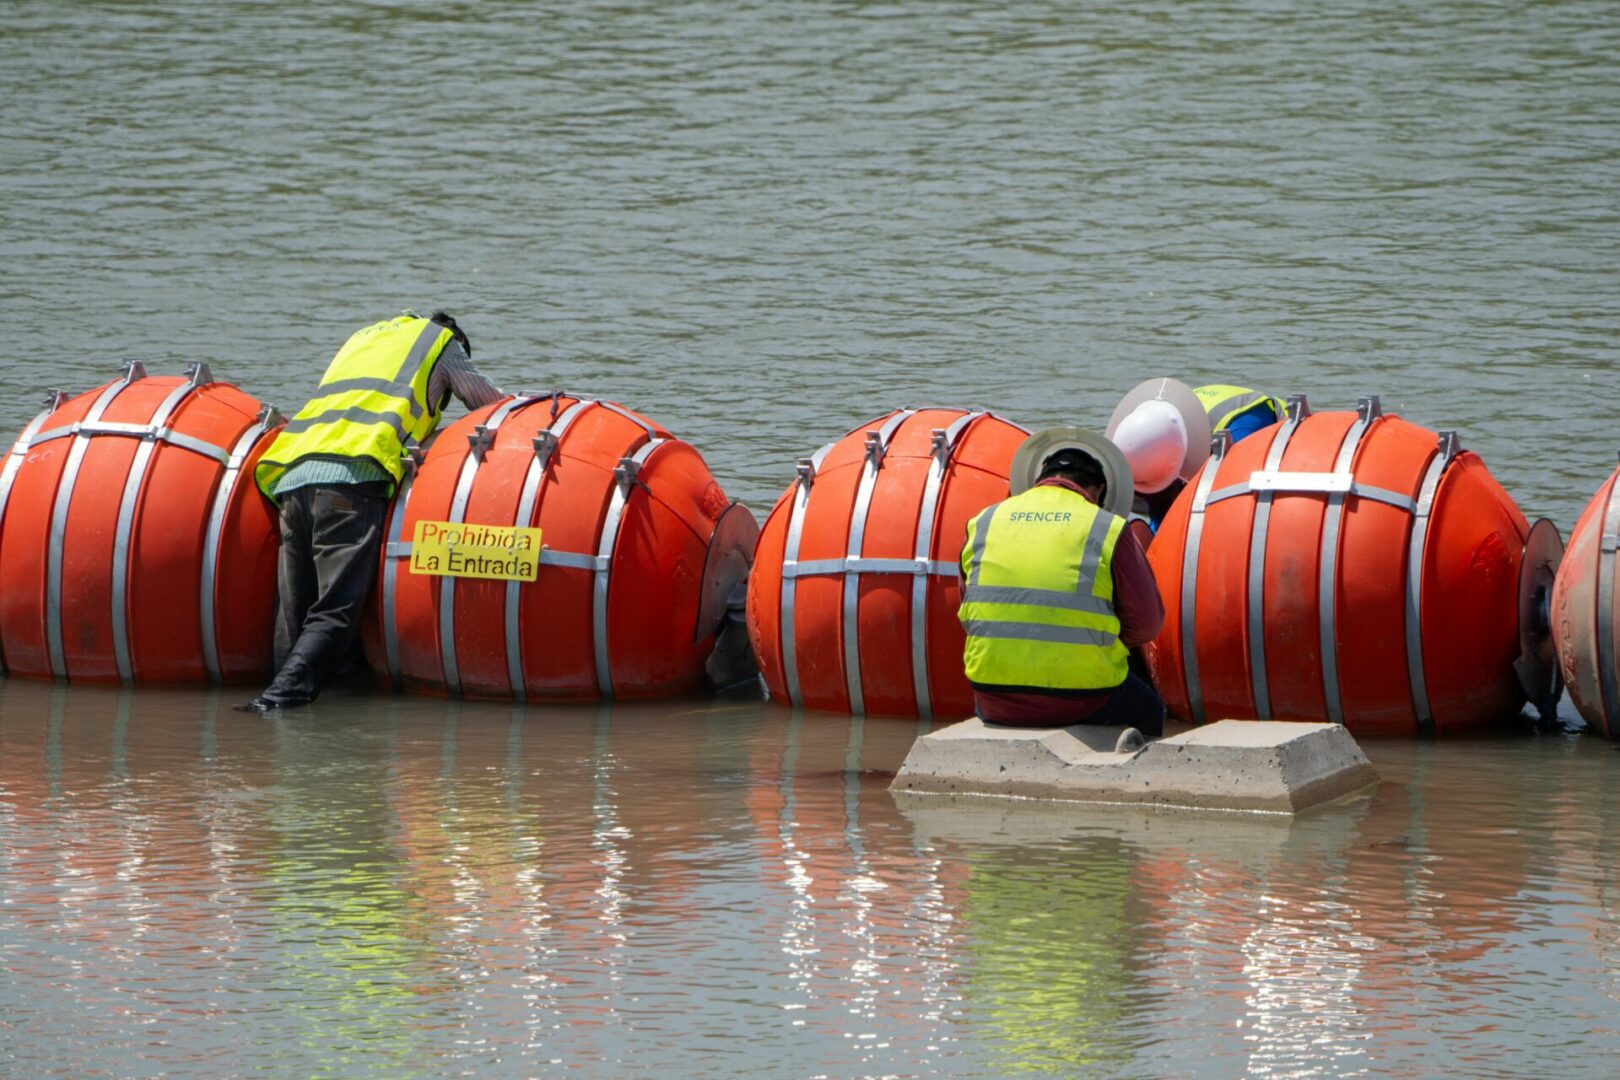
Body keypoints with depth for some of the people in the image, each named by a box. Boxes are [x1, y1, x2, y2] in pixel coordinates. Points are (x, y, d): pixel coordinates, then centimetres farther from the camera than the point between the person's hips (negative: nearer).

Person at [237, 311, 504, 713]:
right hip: (352, 478, -6)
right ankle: (283, 694, -34)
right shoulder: (440, 341, 24)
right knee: (335, 614, -15)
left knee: (293, 616, 2)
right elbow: (495, 407, 32)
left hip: (291, 475, 6)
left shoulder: (361, 339, 40)